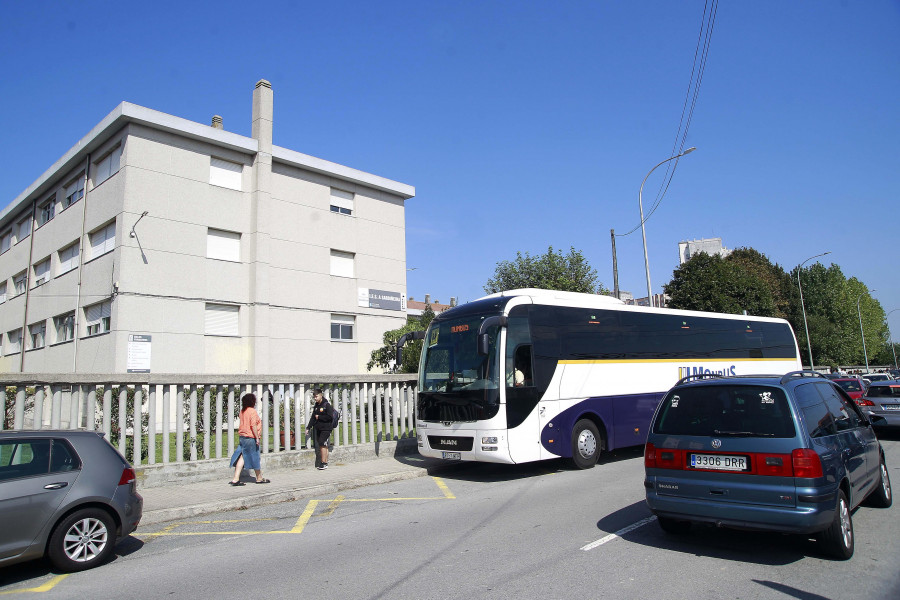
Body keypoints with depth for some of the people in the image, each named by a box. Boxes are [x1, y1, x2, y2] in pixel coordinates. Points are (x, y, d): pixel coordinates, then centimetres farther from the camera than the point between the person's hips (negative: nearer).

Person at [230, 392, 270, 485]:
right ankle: (259, 478, 19)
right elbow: (253, 425, -21)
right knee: (255, 458, 5)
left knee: (242, 457, 9)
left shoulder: (242, 411, 10)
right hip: (250, 437, -8)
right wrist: (257, 437, -18)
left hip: (242, 436, 8)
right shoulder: (252, 411, -15)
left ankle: (235, 479, 3)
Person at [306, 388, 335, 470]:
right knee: (324, 445, 9)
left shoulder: (327, 405, -10)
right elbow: (313, 417, 16)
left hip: (326, 428, -7)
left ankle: (323, 463, -7)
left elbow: (330, 417, -18)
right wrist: (308, 427, 11)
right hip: (318, 429, 7)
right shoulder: (316, 406, 12)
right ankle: (325, 462, 14)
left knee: (322, 444, -11)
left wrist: (319, 417, -12)